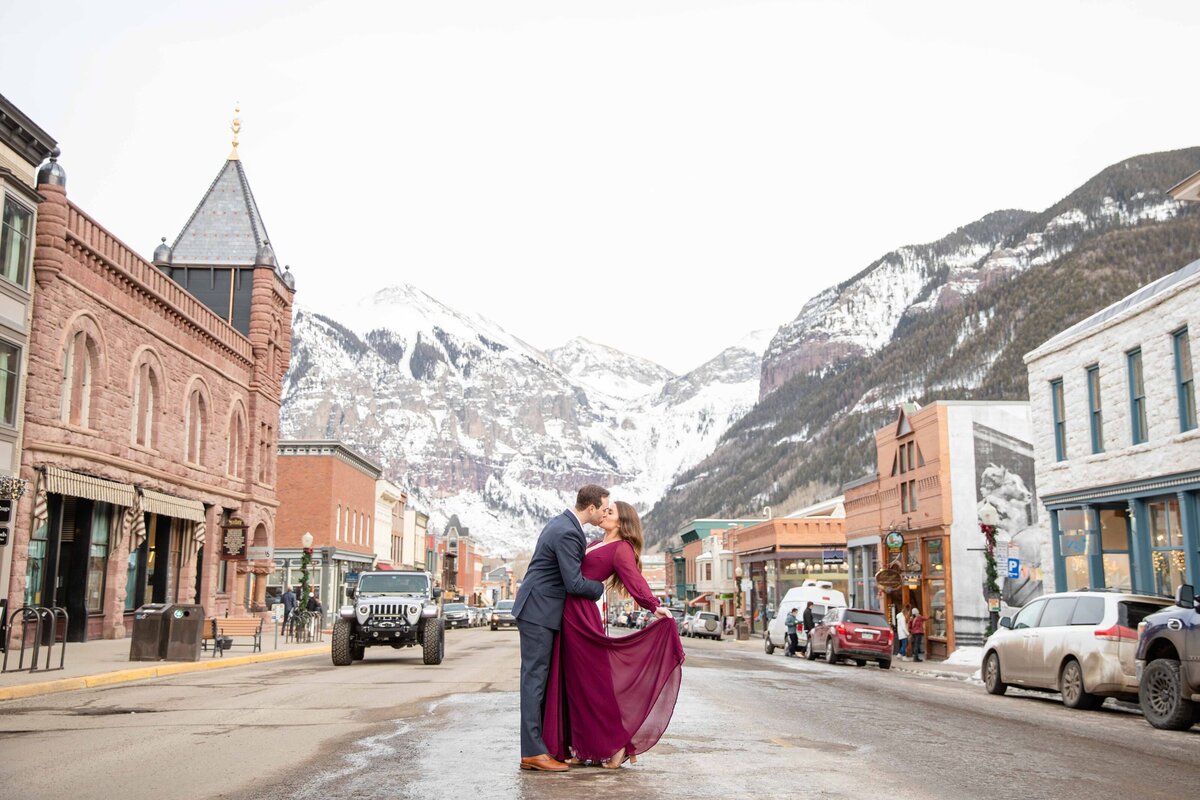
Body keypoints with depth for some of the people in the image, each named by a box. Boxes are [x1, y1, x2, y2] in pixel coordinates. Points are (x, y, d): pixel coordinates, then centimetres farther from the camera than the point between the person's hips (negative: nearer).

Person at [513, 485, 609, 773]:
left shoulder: (562, 523, 12)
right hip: (538, 611, -10)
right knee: (535, 678, -8)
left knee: (538, 677, 11)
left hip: (539, 610, 10)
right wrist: (599, 587, -3)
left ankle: (536, 746, 15)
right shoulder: (568, 533, -20)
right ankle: (533, 752, -5)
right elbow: (574, 584, -20)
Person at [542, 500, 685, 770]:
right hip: (568, 615, 8)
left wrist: (654, 606, -32)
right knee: (573, 680, 10)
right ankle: (583, 747, 18)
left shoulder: (621, 548, -5)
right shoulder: (596, 545, 20)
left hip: (582, 615, -8)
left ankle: (615, 745, 8)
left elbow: (635, 579, -20)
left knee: (592, 678, -3)